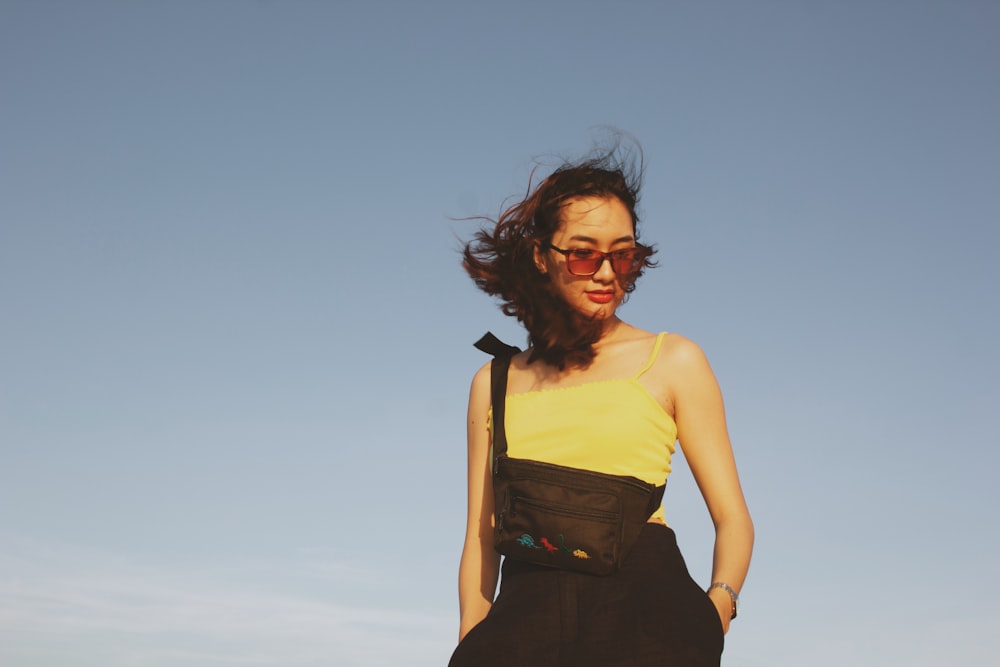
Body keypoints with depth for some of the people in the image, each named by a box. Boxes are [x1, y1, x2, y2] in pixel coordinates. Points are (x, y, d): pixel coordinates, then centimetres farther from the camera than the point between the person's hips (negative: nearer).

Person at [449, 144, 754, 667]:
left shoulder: (674, 362, 12)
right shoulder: (495, 383, 18)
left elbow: (733, 520, 9)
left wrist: (717, 605, -10)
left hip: (642, 608, -1)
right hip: (526, 615, 2)